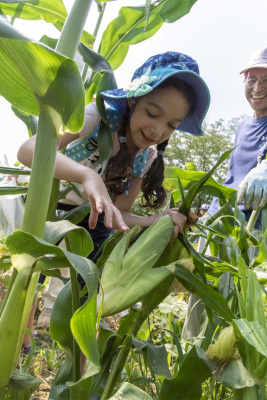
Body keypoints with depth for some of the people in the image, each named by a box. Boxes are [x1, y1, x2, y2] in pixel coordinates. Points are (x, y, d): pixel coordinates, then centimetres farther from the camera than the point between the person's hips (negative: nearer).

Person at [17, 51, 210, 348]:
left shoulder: (149, 157, -14)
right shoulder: (100, 117, -30)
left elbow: (118, 213, -17)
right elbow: (29, 149, -45)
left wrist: (155, 221, -38)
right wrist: (87, 175, -62)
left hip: (92, 218, 4)